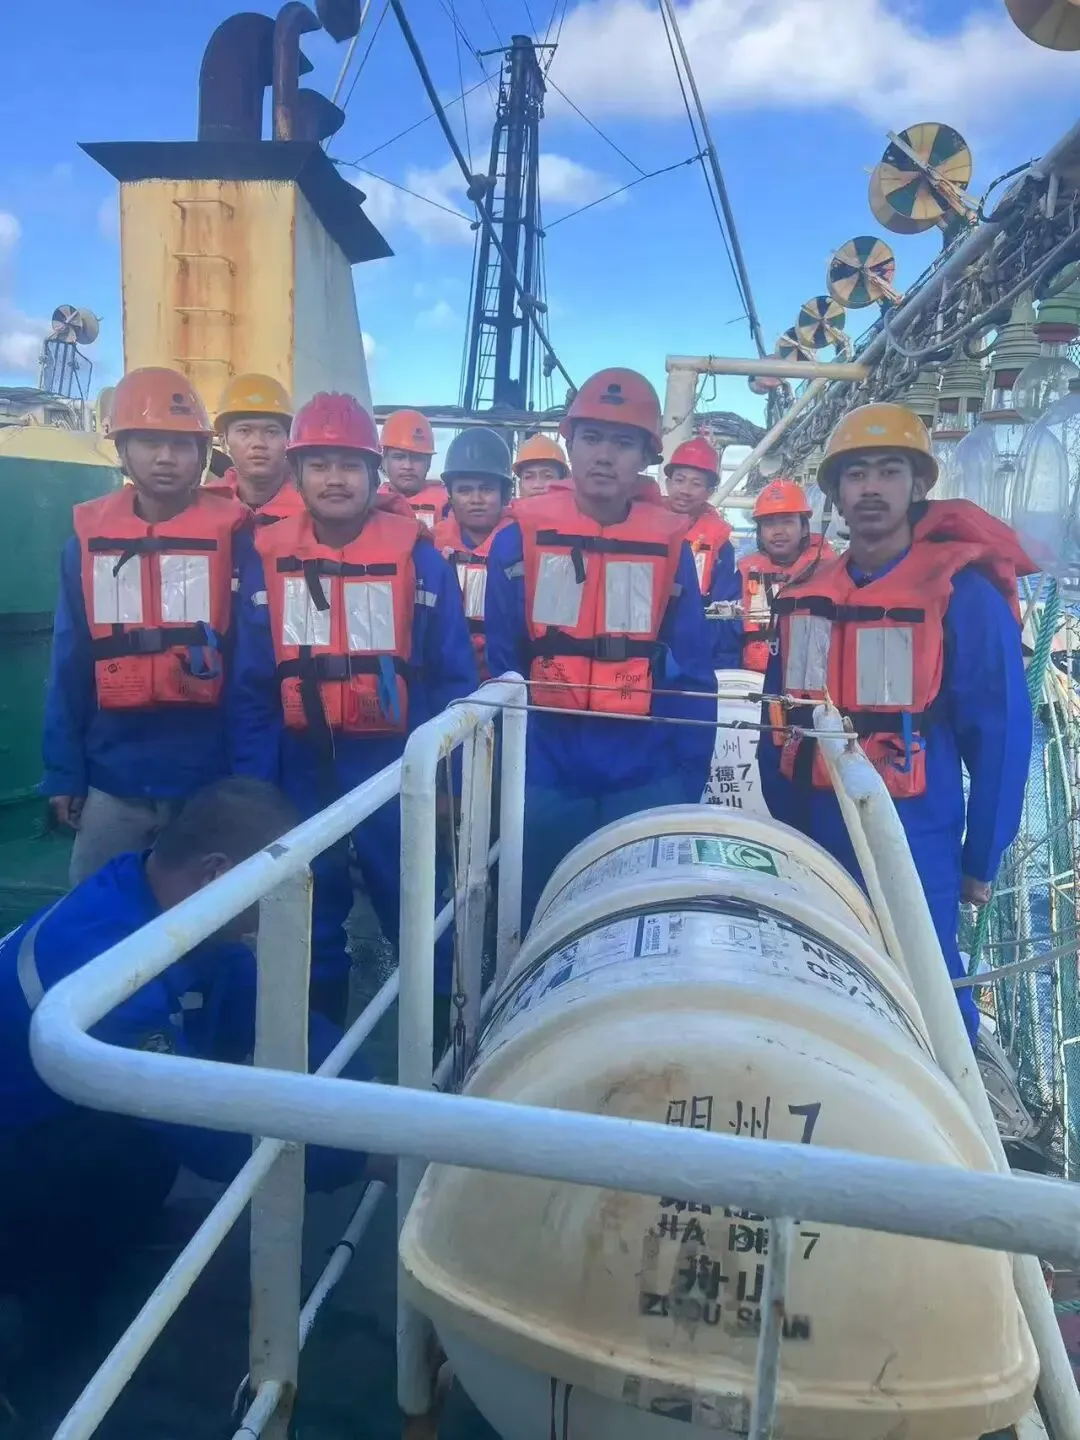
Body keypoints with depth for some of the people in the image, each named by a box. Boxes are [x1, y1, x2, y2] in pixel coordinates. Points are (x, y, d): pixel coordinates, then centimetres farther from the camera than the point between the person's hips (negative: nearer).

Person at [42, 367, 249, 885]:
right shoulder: (89, 537, 2)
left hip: (208, 778, -2)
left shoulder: (229, 534, -6)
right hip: (111, 779, 3)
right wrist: (63, 771, 4)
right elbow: (70, 665, 6)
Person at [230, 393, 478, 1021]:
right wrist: (251, 782, 0)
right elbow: (252, 685, 2)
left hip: (393, 761, -2)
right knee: (309, 917, 16)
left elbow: (453, 675, -4)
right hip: (302, 763, 3)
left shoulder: (418, 555, -7)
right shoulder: (266, 558, -1)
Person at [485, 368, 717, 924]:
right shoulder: (522, 537, -2)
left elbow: (692, 675, 2)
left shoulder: (669, 546, 0)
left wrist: (687, 783, -2)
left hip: (644, 776, 1)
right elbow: (500, 666, 1)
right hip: (545, 773, 0)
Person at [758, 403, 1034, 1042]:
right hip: (813, 838, 5)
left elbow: (1002, 733, -8)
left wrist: (980, 860, -5)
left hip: (914, 843, -5)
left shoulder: (964, 592, -9)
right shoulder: (803, 595, 5)